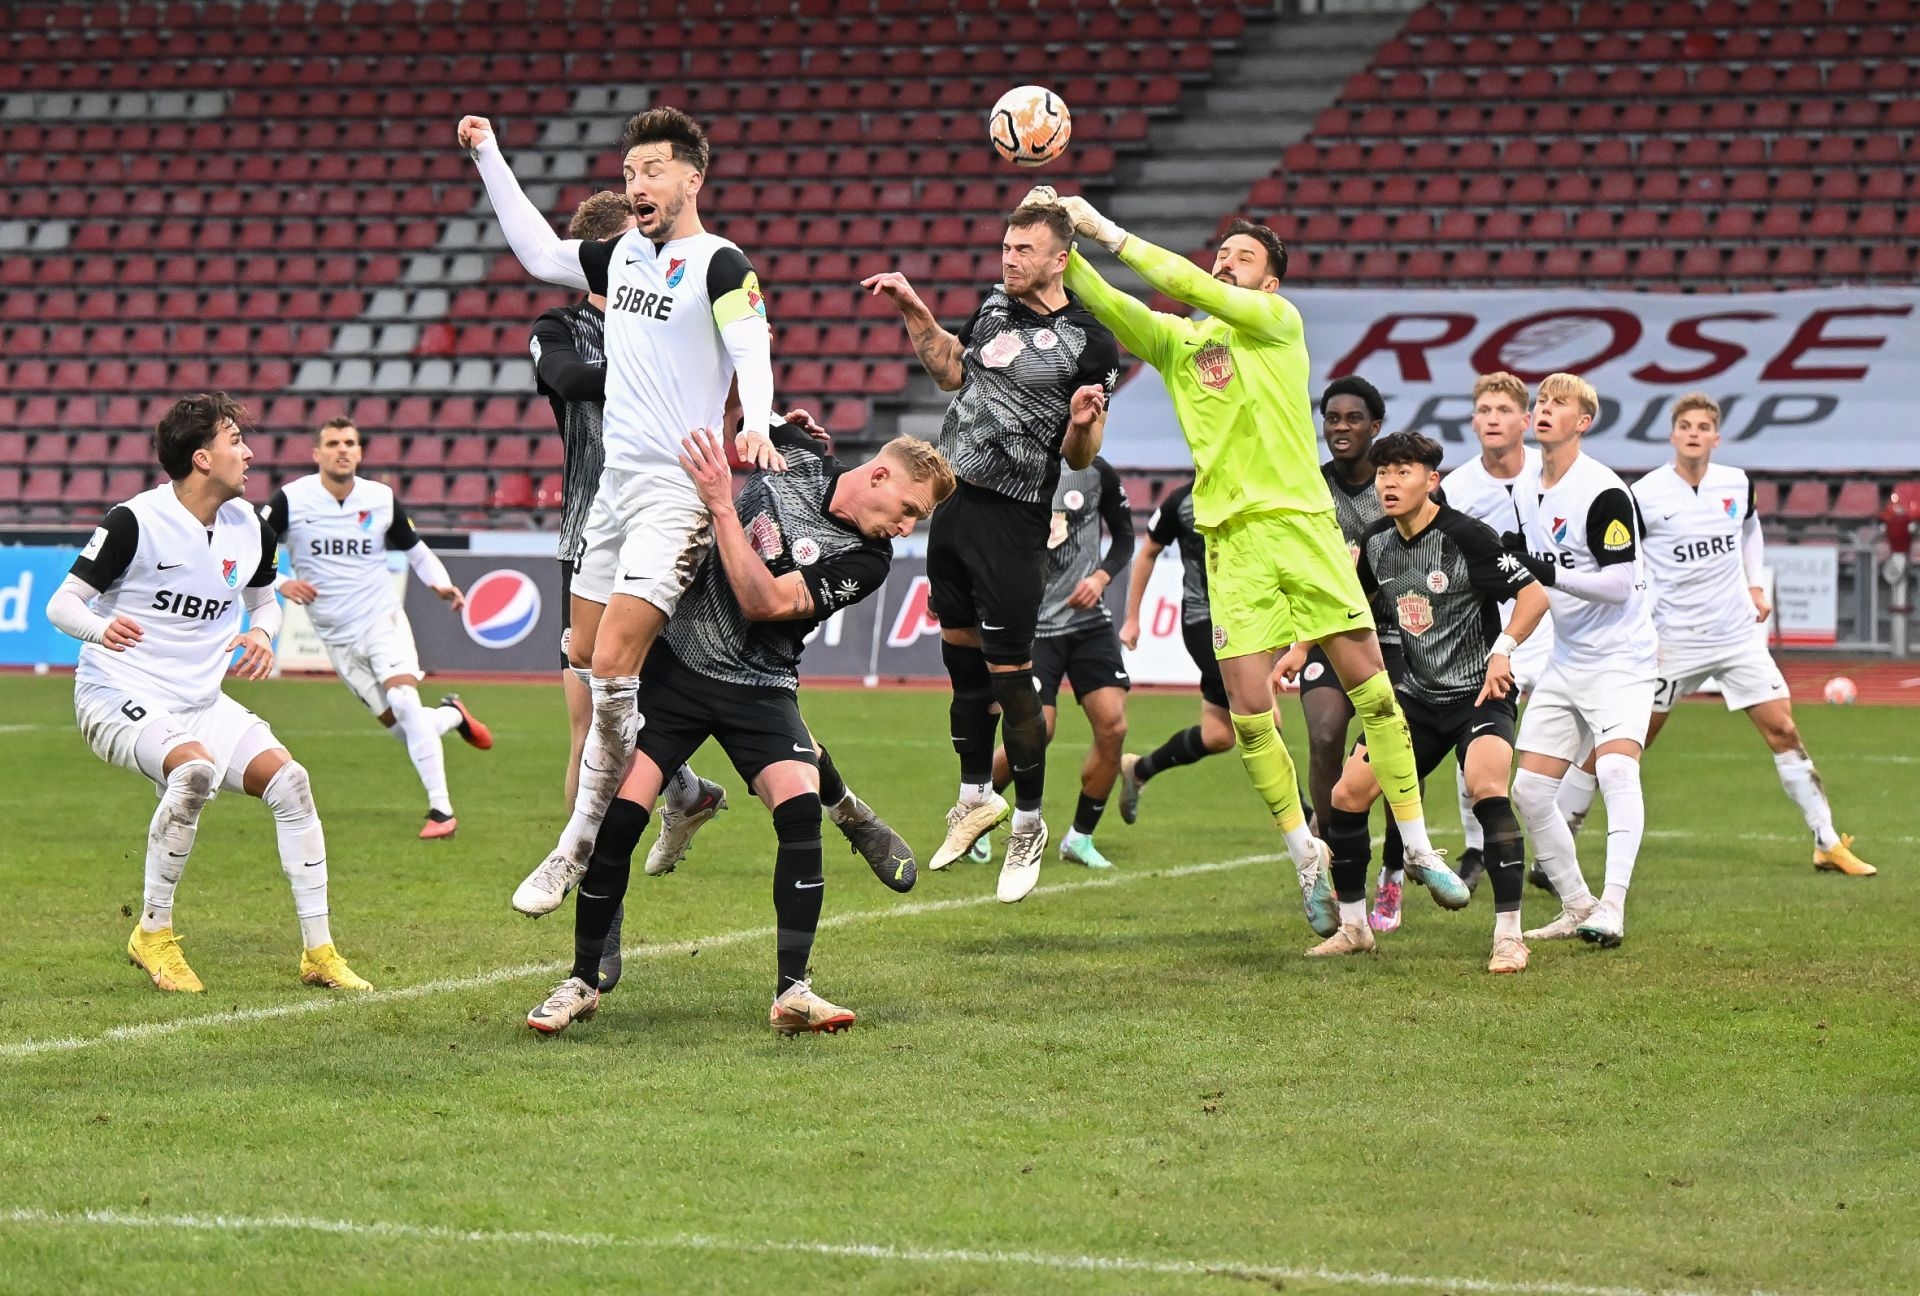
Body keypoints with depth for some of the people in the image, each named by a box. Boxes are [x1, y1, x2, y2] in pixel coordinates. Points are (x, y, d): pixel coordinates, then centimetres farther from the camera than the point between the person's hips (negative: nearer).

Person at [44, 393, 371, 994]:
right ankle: (152, 934, -18)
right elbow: (62, 602, -12)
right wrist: (101, 628, -35)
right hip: (118, 696, -7)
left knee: (289, 780, -10)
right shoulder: (136, 521, -15)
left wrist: (262, 634, -4)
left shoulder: (250, 527, 3)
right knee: (198, 769, -34)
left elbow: (265, 602, 21)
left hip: (200, 701, 7)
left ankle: (318, 951, 1)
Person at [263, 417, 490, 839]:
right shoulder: (292, 499, -9)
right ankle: (452, 715, 32)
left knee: (403, 701, -24)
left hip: (382, 619, -1)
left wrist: (440, 583, -5)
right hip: (337, 637, 1)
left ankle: (441, 809, -18)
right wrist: (281, 583, -21)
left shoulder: (382, 499, -3)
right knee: (400, 726, -4)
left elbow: (414, 548, 12)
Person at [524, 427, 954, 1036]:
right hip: (676, 660, 1)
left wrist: (722, 507, -27)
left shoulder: (866, 559, -9)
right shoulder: (793, 463, -3)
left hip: (759, 689, -1)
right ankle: (582, 983, 7)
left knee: (801, 804, -24)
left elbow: (764, 603, -21)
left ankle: (792, 990, -19)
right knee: (617, 819, -9)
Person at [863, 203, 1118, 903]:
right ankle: (977, 797, 29)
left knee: (1009, 673, -5)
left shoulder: (1090, 342, -10)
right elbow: (952, 371, 26)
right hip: (952, 503, 6)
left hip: (1012, 523, -6)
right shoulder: (994, 306, 8)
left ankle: (1029, 823, 10)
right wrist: (915, 313, 16)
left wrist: (1083, 423, -29)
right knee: (961, 655, 13)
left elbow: (1080, 458, -8)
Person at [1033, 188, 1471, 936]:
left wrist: (1108, 232, -8)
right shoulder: (1177, 341, 14)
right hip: (1232, 538, 2)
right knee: (1249, 712, -6)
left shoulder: (1279, 322, 5)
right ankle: (1306, 857, 11)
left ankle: (1417, 847, 6)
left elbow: (1194, 289, -8)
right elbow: (1106, 303, 0)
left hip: (1303, 522, -2)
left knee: (1370, 685, -4)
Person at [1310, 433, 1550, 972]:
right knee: (1346, 794, -1)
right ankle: (1353, 927, 18)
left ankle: (1509, 935, -24)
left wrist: (1503, 650, -29)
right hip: (1418, 697, 7)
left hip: (1480, 691, -7)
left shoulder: (1467, 537, -16)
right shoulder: (1376, 542, 3)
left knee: (1486, 787, -30)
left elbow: (1534, 595, -15)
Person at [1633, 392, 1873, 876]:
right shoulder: (1643, 496, -11)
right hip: (1675, 640, -3)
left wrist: (1755, 585, 15)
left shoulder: (1737, 485, 2)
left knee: (1782, 730, -1)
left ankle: (1828, 843, 2)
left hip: (1738, 633, 3)